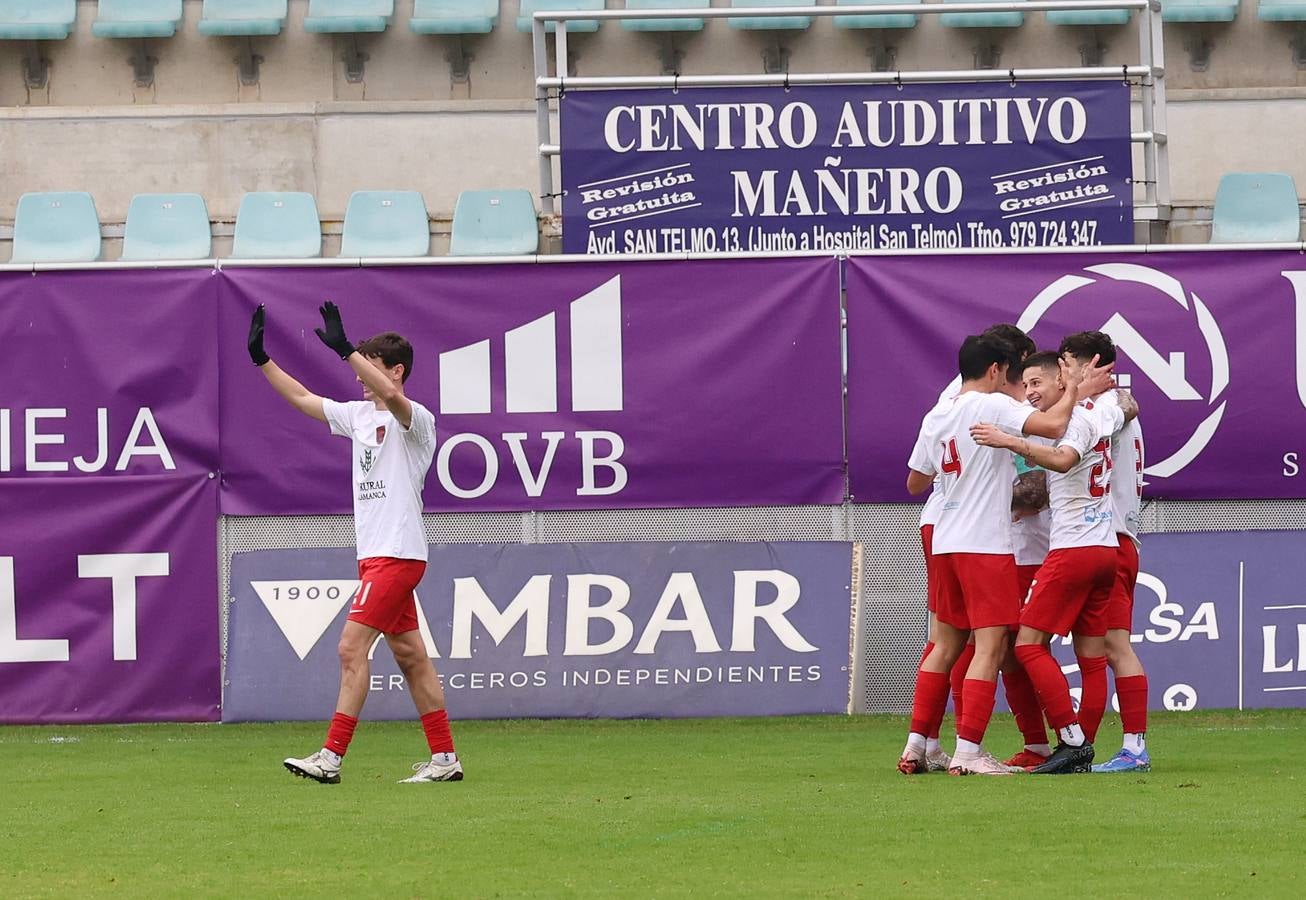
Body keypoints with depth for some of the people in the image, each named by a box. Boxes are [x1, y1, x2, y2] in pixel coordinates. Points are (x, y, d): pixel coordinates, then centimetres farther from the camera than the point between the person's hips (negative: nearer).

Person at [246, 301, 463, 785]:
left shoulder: (415, 420, -12)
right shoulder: (359, 415, 13)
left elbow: (390, 395, -34)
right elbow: (304, 400, 23)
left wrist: (344, 348, -38)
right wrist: (262, 359, 17)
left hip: (397, 555, -9)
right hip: (375, 555, 9)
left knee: (352, 647, -13)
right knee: (410, 655, 9)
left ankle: (331, 757, -15)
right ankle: (444, 758, 12)